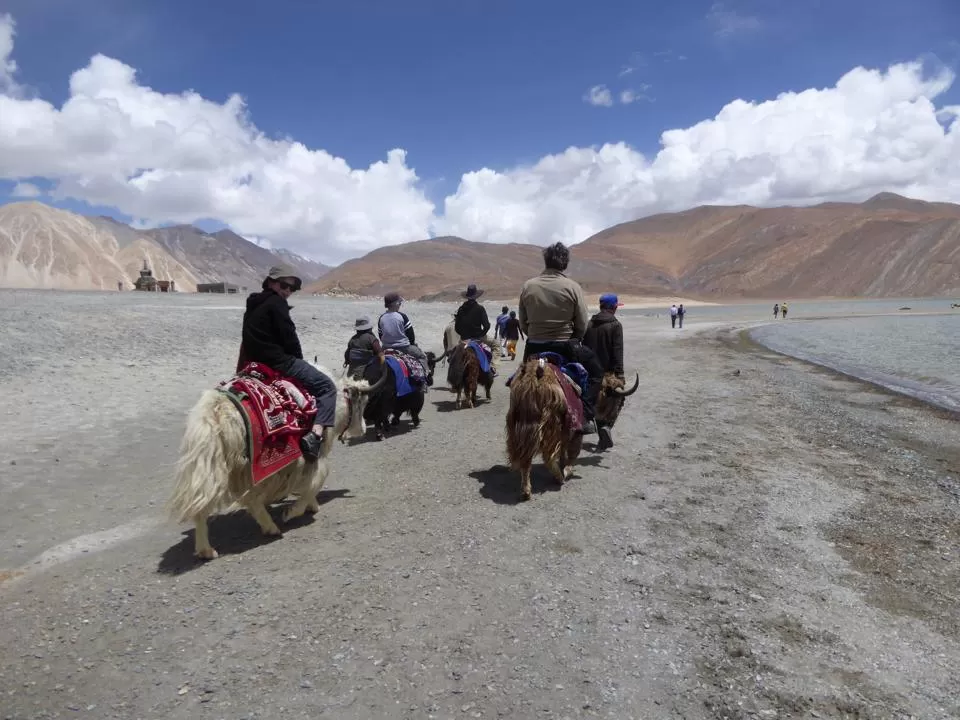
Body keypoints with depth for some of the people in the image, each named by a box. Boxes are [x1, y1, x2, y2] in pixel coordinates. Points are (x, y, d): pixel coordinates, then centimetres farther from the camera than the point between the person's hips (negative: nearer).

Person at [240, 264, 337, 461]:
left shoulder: (253, 304, 19)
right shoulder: (276, 302, -10)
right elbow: (288, 336, -13)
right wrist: (299, 359, 4)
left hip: (255, 361, 10)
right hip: (277, 360, -10)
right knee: (326, 386, -7)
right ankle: (315, 435, -24)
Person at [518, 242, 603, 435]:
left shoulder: (528, 286, -3)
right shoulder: (572, 287, -10)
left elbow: (522, 323, 3)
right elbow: (582, 325, -6)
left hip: (534, 347, 3)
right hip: (565, 346, -2)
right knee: (596, 371, 20)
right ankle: (586, 417, 8)